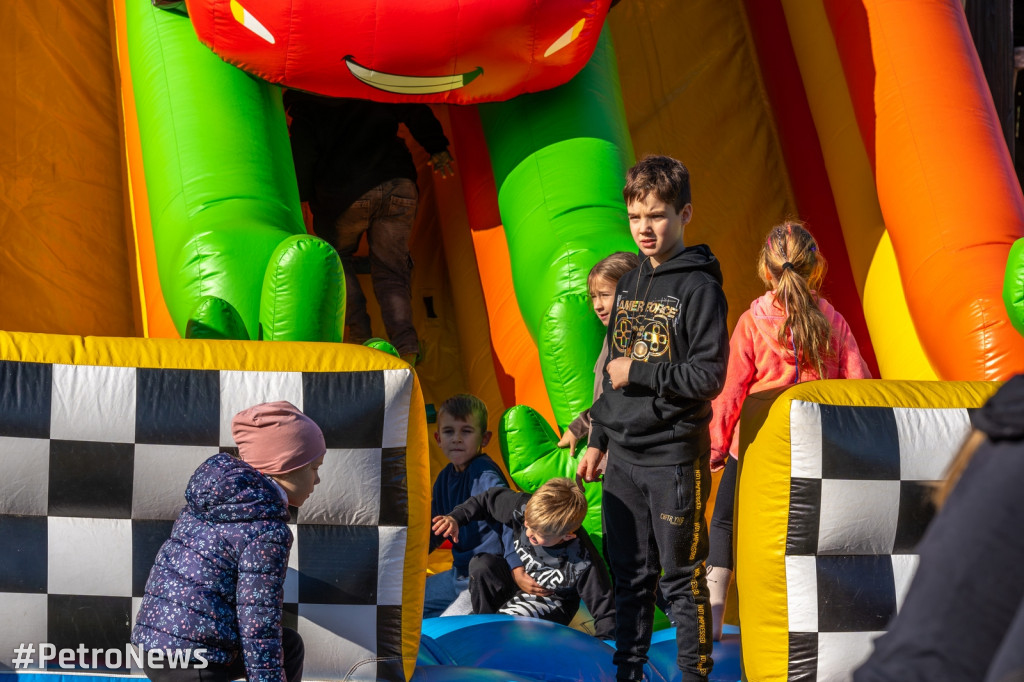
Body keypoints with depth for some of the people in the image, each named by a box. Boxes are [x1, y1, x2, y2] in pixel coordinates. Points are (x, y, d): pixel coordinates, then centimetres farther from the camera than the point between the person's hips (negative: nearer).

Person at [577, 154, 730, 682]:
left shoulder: (699, 287, -9)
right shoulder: (628, 284, 12)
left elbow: (709, 377, -16)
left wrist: (638, 373, -14)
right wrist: (597, 440, 18)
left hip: (674, 459, -6)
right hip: (622, 458, 7)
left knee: (682, 579, 0)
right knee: (629, 576, 13)